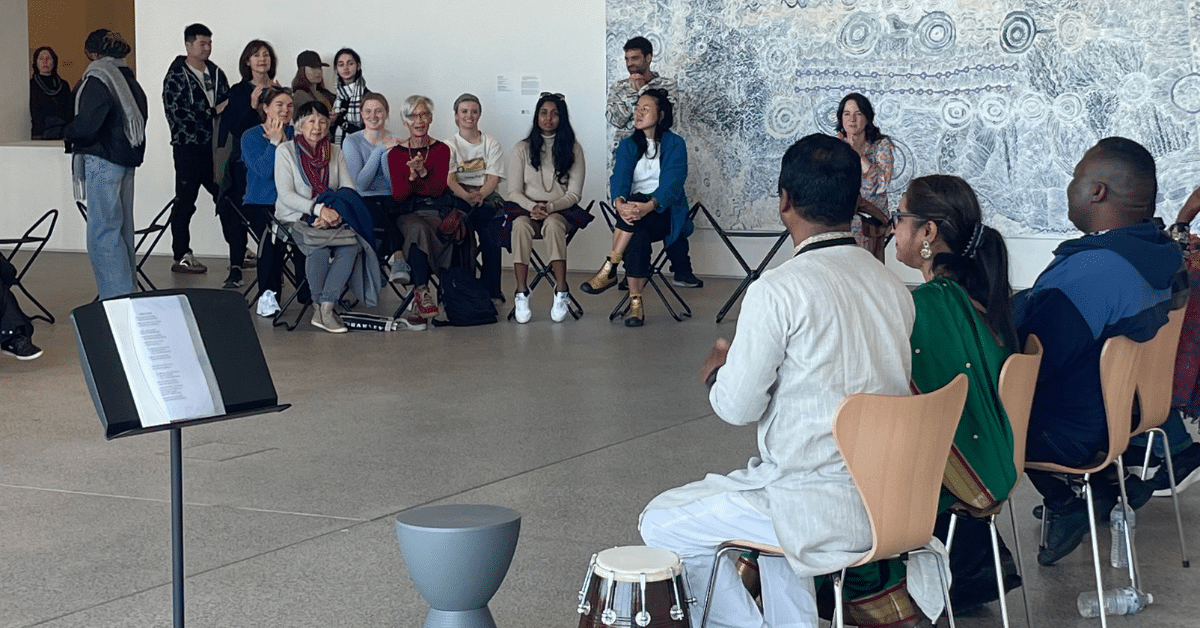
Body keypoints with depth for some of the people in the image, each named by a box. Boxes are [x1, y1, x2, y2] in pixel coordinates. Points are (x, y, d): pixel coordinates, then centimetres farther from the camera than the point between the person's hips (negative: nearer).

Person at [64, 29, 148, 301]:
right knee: (122, 228, 14)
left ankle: (117, 298, -9)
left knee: (102, 233, -6)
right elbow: (139, 119, 17)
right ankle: (127, 290, 20)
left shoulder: (98, 81, -13)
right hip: (127, 161, 9)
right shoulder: (129, 80, 11)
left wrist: (68, 133, 1)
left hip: (103, 163, -8)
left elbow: (86, 126, -18)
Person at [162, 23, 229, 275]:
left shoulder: (216, 73, 13)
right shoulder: (176, 76, -5)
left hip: (214, 145, 5)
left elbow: (228, 105, 16)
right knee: (185, 202, 2)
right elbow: (176, 113, -15)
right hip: (189, 147, -5)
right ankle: (181, 257, 7)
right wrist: (213, 111, -14)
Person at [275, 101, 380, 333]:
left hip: (331, 218, 4)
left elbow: (349, 190, 5)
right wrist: (318, 208, -22)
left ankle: (325, 309, -28)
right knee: (320, 248, -35)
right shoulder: (286, 151, 1)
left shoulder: (335, 152, 13)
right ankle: (321, 306, -16)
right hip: (296, 218, -3)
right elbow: (285, 195, -9)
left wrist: (335, 211, -17)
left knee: (352, 244, -28)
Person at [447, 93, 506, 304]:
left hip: (487, 198, 1)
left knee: (491, 235, -29)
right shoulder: (449, 145, 11)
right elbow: (450, 180, -3)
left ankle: (491, 290, -20)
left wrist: (479, 196, -21)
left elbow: (493, 178, 0)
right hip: (458, 198, -1)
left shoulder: (491, 144, 12)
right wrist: (467, 196, -23)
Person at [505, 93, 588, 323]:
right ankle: (521, 294, -37)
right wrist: (532, 207, -17)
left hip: (561, 211, -1)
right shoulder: (522, 149, 9)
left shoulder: (573, 149, 7)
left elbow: (574, 194, 1)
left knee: (553, 224, -37)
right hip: (526, 208, 1)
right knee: (520, 224, -35)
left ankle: (561, 293, -38)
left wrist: (550, 207, -17)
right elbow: (514, 192, 4)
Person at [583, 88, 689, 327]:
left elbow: (672, 182, -15)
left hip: (664, 213, -3)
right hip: (634, 211, 3)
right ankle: (635, 303, -32)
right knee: (638, 236, -33)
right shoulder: (628, 145, 13)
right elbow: (619, 177, -6)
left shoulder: (675, 144, 1)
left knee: (637, 201, -36)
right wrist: (619, 203, -31)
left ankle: (609, 269, -31)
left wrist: (649, 206, -36)